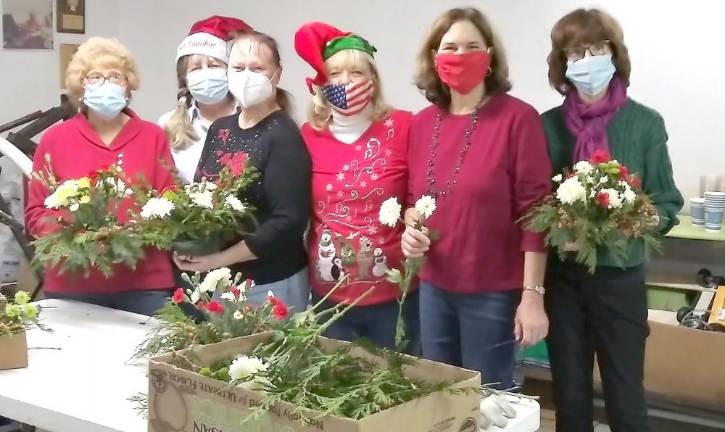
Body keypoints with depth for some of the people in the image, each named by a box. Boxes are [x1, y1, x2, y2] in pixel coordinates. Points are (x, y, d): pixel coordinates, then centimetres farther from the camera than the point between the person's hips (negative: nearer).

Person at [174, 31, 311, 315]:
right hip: (219, 280, 6)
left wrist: (220, 258, -19)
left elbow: (288, 222, -20)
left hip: (271, 284, -6)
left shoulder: (283, 137, -13)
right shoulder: (220, 129, 7)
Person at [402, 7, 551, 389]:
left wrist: (532, 294, -14)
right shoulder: (423, 122, 5)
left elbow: (534, 210, -12)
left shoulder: (517, 118, -11)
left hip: (493, 293, -5)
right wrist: (411, 227, -6)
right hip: (433, 288, 5)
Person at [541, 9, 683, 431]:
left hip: (620, 277, -1)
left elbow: (667, 205, -1)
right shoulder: (549, 124, 0)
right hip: (562, 277, 2)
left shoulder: (645, 123, -5)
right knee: (570, 398, 13)